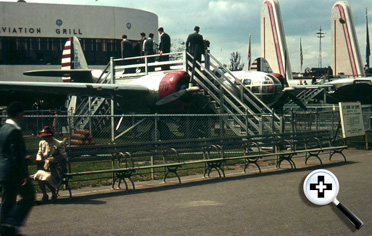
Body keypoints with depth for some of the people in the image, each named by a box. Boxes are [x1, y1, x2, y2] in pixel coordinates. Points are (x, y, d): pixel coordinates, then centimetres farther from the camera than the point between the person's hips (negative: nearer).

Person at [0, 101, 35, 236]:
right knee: (29, 197, 1)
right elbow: (17, 156, -21)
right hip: (14, 172, -9)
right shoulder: (14, 131, -18)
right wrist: (23, 175, -19)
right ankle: (12, 222, -6)